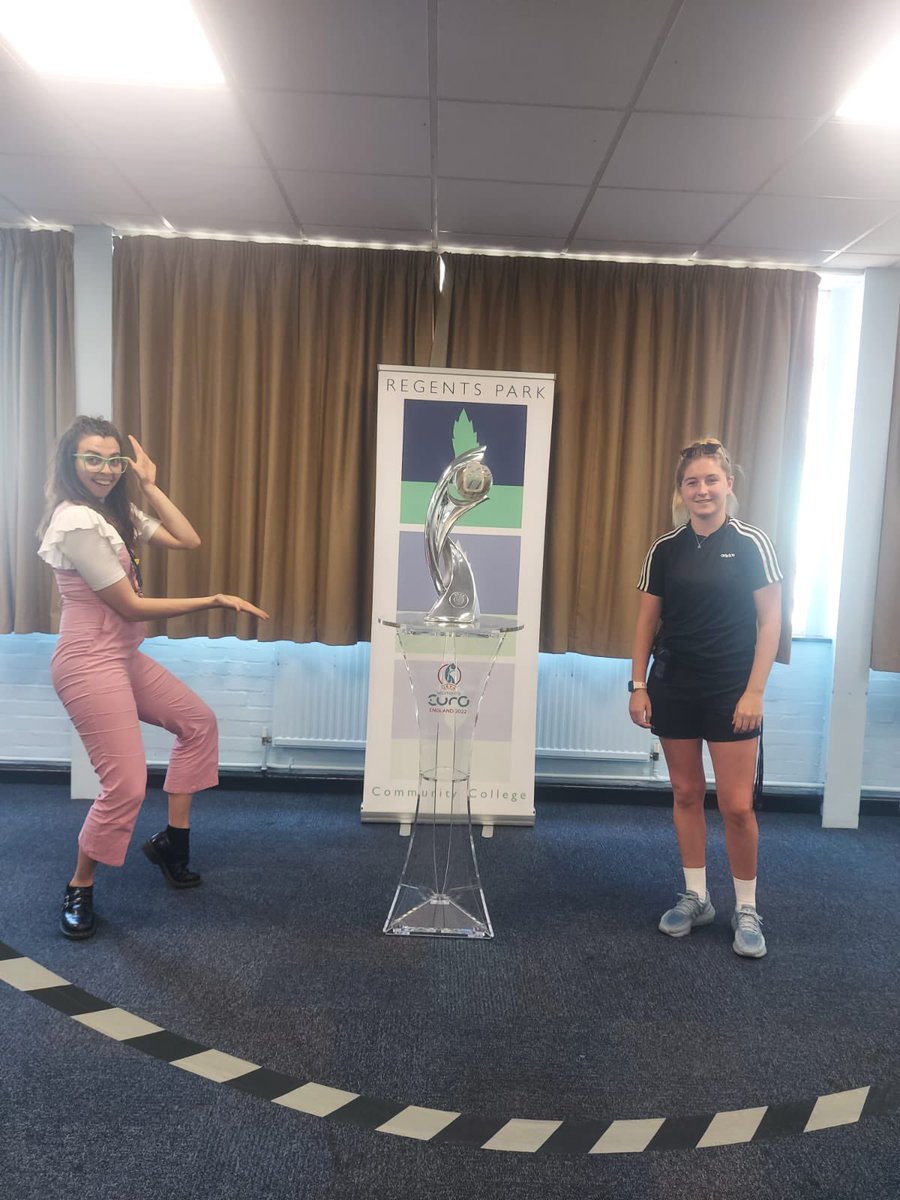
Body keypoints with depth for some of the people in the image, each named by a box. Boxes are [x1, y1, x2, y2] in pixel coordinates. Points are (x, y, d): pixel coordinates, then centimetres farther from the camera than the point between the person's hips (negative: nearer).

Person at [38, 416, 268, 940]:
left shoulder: (117, 511, 8)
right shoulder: (76, 521, -20)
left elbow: (188, 541, 3)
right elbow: (130, 605, -20)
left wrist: (149, 484, -1)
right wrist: (213, 601, -17)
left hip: (124, 656, 10)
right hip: (90, 663, -10)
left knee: (198, 722, 16)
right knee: (127, 785, -10)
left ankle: (173, 840, 27)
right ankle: (79, 891, 15)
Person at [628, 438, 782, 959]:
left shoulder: (751, 543, -5)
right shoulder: (665, 550, 4)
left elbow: (770, 620, -6)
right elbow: (647, 621, 7)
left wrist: (754, 691, -10)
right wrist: (638, 685, 2)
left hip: (731, 691, -3)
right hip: (674, 688, 3)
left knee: (737, 805, -1)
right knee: (686, 793, 12)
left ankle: (747, 910, 19)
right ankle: (696, 897, 28)